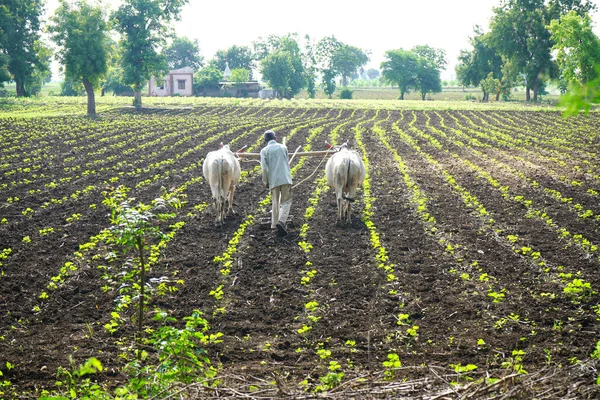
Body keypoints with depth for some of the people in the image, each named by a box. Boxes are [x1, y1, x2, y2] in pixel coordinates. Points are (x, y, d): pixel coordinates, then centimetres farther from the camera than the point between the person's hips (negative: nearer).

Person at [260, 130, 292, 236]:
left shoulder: (264, 150, 2)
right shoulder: (283, 147, 9)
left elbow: (264, 168, -7)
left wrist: (265, 182, 3)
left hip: (273, 180, 0)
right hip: (286, 179, 0)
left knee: (275, 203, 14)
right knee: (286, 202, 2)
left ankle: (274, 225, 16)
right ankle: (281, 222, -18)